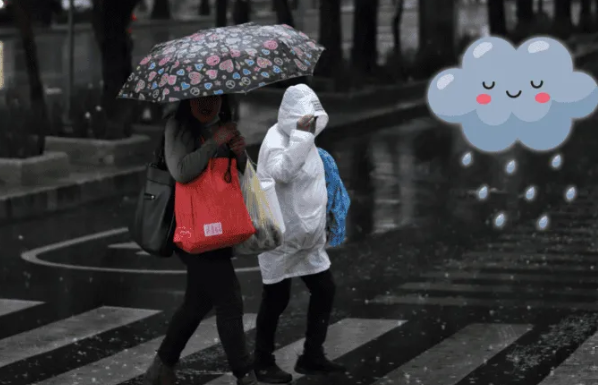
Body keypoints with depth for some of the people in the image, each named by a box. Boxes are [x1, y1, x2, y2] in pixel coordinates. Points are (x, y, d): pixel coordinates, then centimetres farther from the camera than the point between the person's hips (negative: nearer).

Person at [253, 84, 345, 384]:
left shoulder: (302, 139, 10)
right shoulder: (276, 140, -17)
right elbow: (282, 172, -37)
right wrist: (302, 136, -35)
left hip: (308, 237, 8)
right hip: (280, 236, -8)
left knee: (324, 289, 7)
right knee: (276, 300, 0)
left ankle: (312, 357, 18)